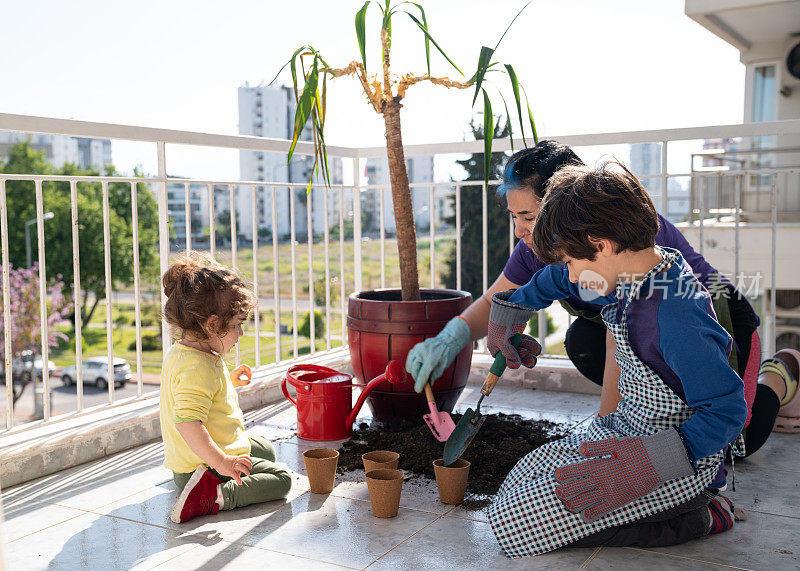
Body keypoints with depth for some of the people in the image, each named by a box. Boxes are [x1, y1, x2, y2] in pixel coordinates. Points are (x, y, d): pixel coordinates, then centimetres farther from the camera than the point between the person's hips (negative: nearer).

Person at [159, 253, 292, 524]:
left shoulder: (177, 352, 5)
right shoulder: (200, 367, -30)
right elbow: (187, 422, -40)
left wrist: (230, 381, 22)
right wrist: (221, 462, -40)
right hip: (203, 467, -11)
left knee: (266, 449, 29)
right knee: (281, 478, -7)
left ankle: (212, 494, 15)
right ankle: (218, 495, -22)